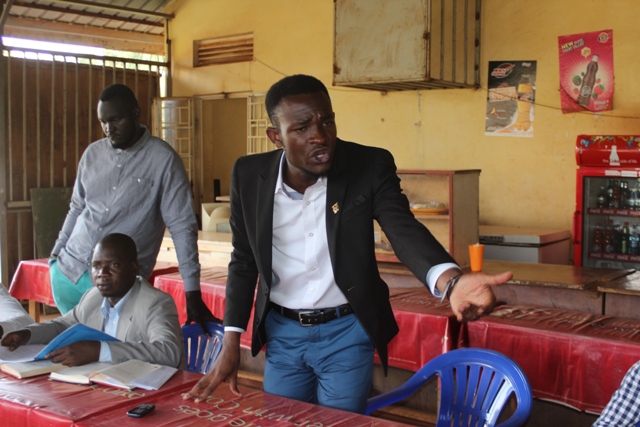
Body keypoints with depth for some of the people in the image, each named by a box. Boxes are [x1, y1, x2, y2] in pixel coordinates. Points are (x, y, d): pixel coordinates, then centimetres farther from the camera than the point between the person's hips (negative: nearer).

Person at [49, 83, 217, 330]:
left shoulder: (163, 159, -9)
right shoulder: (92, 154, 7)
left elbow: (182, 227, -12)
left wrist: (193, 294, -16)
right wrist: (56, 253, 13)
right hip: (67, 270, 5)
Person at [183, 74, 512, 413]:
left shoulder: (371, 166, -14)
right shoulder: (249, 175, -8)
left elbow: (405, 230, -25)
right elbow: (244, 260, 2)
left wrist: (450, 281, -47)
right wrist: (230, 343, -1)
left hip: (347, 333, -2)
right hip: (281, 332, 2)